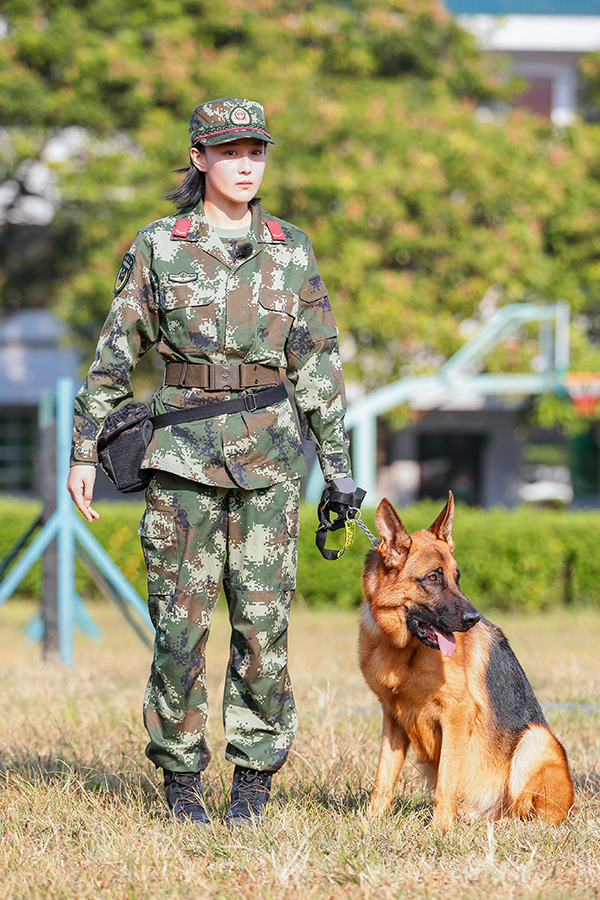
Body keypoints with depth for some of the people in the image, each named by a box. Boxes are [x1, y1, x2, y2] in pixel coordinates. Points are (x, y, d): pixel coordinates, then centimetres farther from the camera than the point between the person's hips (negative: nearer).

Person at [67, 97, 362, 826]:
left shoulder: (291, 250, 7)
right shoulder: (158, 246, 3)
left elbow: (317, 362, 10)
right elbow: (115, 355, 5)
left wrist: (336, 460, 7)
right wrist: (84, 450, 2)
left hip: (269, 452, 1)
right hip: (183, 447, -1)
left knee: (262, 617, -1)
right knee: (180, 618, -2)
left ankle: (254, 773, 10)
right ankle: (180, 774, 9)